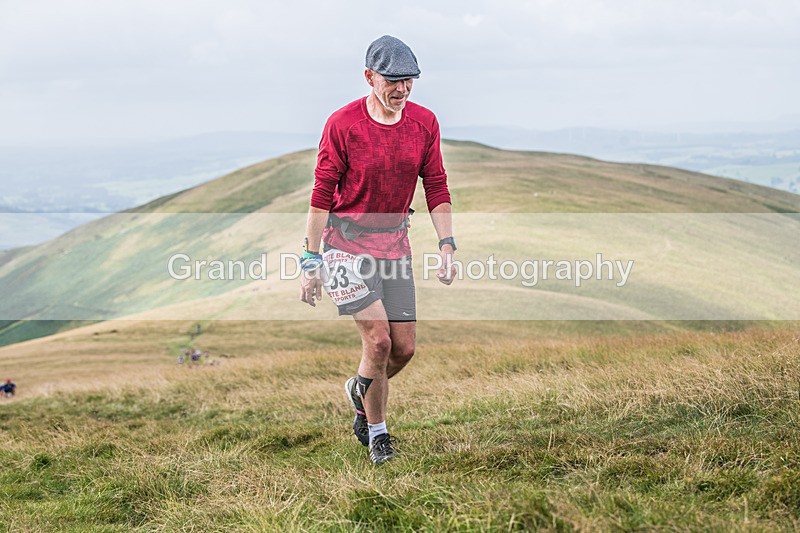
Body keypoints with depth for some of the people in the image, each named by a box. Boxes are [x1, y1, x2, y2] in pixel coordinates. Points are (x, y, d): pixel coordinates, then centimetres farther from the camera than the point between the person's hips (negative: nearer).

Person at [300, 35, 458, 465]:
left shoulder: (424, 123, -1)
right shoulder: (342, 124, -13)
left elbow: (436, 188, 6)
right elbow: (322, 195, -9)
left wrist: (447, 245, -4)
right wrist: (311, 262, -10)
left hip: (394, 242, 5)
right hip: (346, 242, -4)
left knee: (404, 347, 1)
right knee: (378, 339, -14)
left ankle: (360, 391, 34)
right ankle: (376, 431, 7)